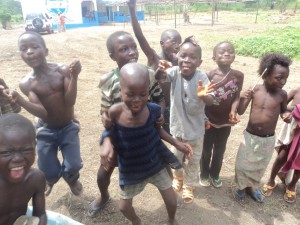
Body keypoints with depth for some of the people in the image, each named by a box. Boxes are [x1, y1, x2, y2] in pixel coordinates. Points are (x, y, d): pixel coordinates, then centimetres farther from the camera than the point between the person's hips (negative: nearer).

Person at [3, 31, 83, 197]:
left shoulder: (62, 70, -15)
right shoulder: (26, 83, -12)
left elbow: (70, 102, -21)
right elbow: (41, 112, -20)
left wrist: (74, 77, -33)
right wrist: (19, 100, -35)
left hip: (68, 127, 0)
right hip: (45, 130, 1)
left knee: (73, 167, -3)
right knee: (48, 172, 8)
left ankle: (72, 179, 37)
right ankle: (51, 180, 49)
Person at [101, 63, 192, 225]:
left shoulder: (153, 109, -23)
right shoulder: (114, 113, -28)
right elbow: (109, 132, -11)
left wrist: (177, 144, -6)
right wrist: (106, 143, -32)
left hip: (155, 165, 1)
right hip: (130, 171, 0)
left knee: (172, 202, 15)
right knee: (124, 206, 22)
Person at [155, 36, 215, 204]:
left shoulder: (202, 77, -21)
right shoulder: (175, 72, -18)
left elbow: (211, 102, -30)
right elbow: (159, 77, -37)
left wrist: (203, 96, -53)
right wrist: (160, 71, -60)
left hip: (196, 128, -1)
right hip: (178, 126, 1)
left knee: (194, 160, 19)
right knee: (176, 157, 24)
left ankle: (188, 185, 44)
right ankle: (178, 177, 54)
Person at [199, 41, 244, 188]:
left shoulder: (238, 75, -9)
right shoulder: (210, 75, -16)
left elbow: (236, 97, -6)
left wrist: (233, 111, -22)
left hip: (225, 121, 3)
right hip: (209, 120, -2)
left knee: (220, 151, 20)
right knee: (206, 150, 15)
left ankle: (215, 175, 43)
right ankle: (204, 175, 39)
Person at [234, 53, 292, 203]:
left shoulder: (282, 95, -11)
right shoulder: (255, 90, -14)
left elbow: (283, 110, 7)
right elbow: (240, 112, -11)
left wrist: (286, 115, -17)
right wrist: (242, 99, -31)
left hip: (268, 140, 1)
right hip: (250, 136, -1)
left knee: (259, 167, 20)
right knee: (243, 165, 11)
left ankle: (252, 188, 46)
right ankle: (241, 187, 38)